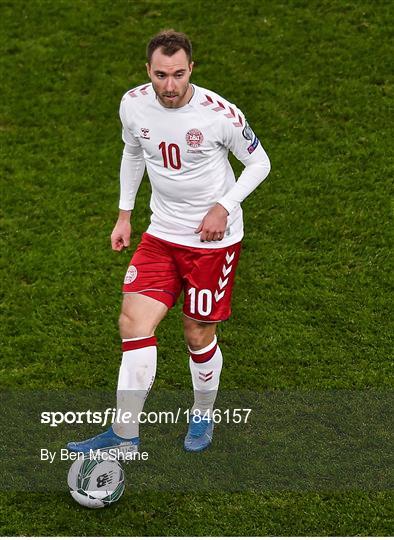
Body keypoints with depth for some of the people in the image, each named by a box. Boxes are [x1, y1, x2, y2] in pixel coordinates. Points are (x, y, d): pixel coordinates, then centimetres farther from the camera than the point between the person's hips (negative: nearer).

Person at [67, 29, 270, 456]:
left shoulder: (219, 114, -20)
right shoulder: (133, 104, -7)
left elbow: (259, 163, -5)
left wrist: (223, 207, -17)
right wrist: (124, 215, 13)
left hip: (213, 238, -4)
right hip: (162, 233, 4)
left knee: (198, 335, 3)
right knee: (134, 323, -8)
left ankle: (203, 416, 33)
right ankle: (125, 436, 2)